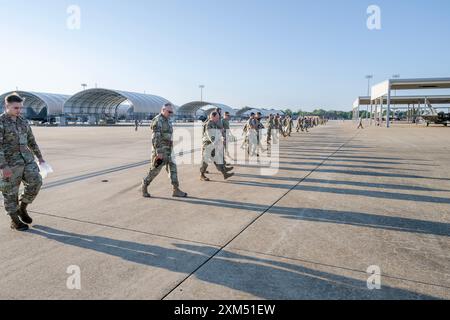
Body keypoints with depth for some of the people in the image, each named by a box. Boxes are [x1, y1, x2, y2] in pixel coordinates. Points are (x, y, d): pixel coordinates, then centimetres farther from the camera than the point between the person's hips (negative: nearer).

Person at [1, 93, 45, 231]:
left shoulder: (23, 121, 10)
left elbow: (31, 140, 18)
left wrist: (40, 157, 18)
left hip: (26, 159, 6)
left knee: (35, 183, -5)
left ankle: (22, 208, 17)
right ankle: (15, 221, 16)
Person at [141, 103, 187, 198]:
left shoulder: (167, 120, 14)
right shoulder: (158, 121, -15)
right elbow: (156, 138, -22)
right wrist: (159, 152, -26)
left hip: (168, 151, 9)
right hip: (160, 150, -8)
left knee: (173, 168, 2)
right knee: (155, 170, 1)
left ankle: (176, 190, 4)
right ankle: (144, 186, 21)